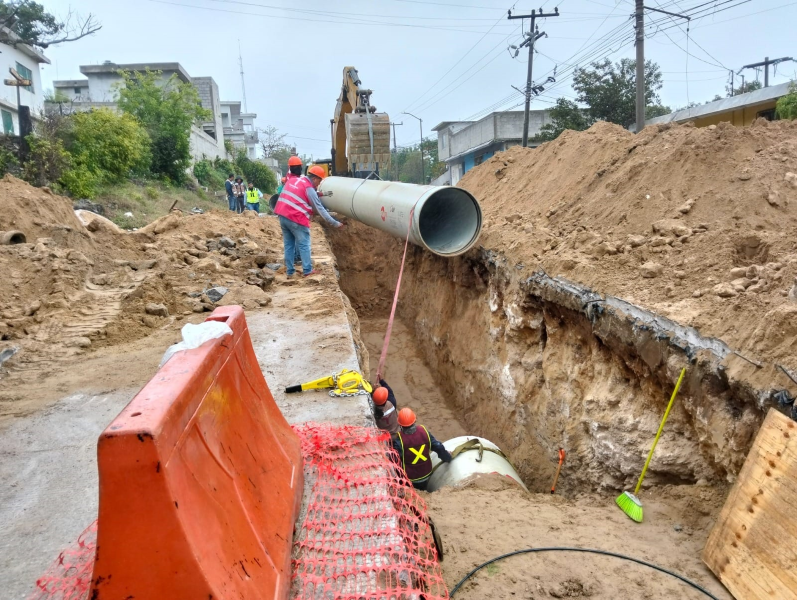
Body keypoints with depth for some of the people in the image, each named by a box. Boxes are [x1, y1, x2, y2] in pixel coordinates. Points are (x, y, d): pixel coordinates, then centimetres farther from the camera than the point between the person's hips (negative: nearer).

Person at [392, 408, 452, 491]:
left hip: (409, 478, -4)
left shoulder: (399, 439, -29)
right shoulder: (424, 431, -18)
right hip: (426, 474, 4)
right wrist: (447, 457, 10)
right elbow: (439, 447, -10)